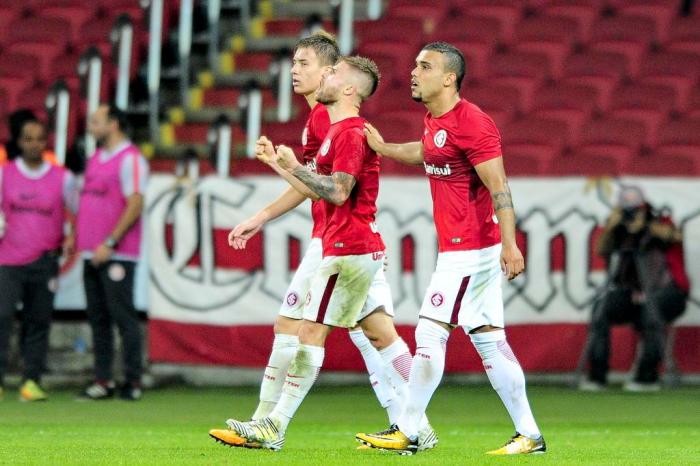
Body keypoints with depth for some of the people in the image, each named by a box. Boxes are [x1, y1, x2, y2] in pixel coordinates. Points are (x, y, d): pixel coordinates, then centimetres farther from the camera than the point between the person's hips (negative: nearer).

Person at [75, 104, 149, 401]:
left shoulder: (130, 159, -8)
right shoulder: (95, 159, 18)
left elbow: (135, 205, -15)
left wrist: (110, 243, -19)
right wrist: (73, 236, 13)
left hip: (116, 254, -8)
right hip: (91, 254, 8)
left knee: (123, 316, -6)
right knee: (98, 318, 8)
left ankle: (132, 382, -3)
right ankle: (102, 382, 10)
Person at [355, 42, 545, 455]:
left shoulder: (471, 123, -17)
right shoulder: (434, 120, 12)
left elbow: (498, 187, -21)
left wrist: (510, 244, -27)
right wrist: (384, 148, 27)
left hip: (468, 249, -10)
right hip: (457, 248, 10)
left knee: (430, 334, -6)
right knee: (489, 339, 9)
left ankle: (407, 433, 0)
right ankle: (529, 434, 10)